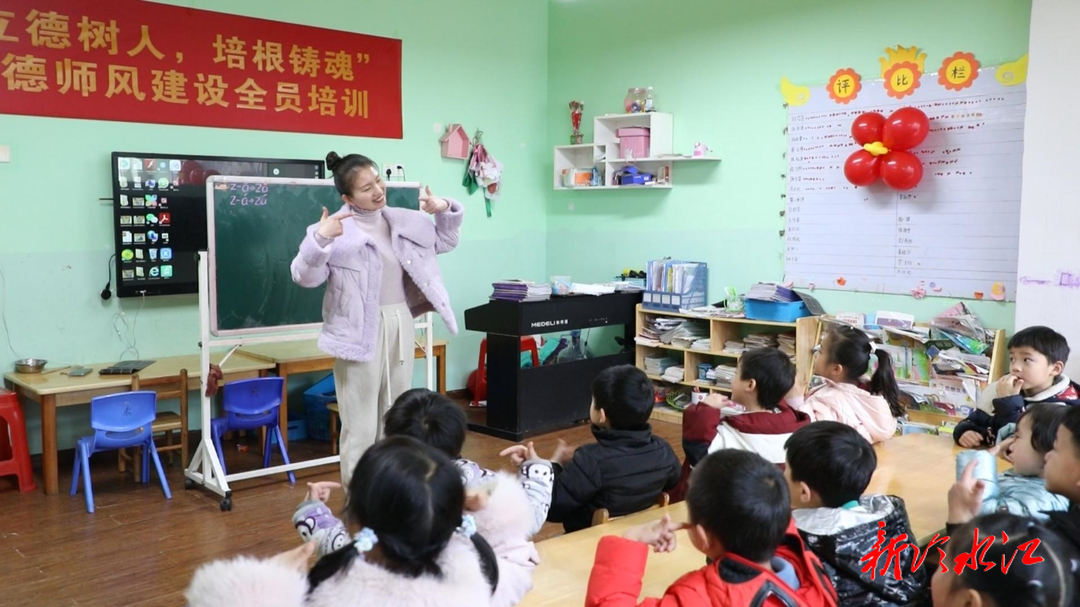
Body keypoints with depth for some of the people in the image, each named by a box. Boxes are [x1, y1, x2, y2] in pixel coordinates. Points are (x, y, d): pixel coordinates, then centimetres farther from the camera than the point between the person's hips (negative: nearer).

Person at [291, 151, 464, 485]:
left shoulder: (403, 220, 8)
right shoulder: (335, 229, -12)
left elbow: (444, 241, 23)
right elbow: (305, 277, -18)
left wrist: (445, 210, 5)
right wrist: (318, 239, -33)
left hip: (401, 325, 7)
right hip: (362, 331, -7)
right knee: (361, 424, -2)